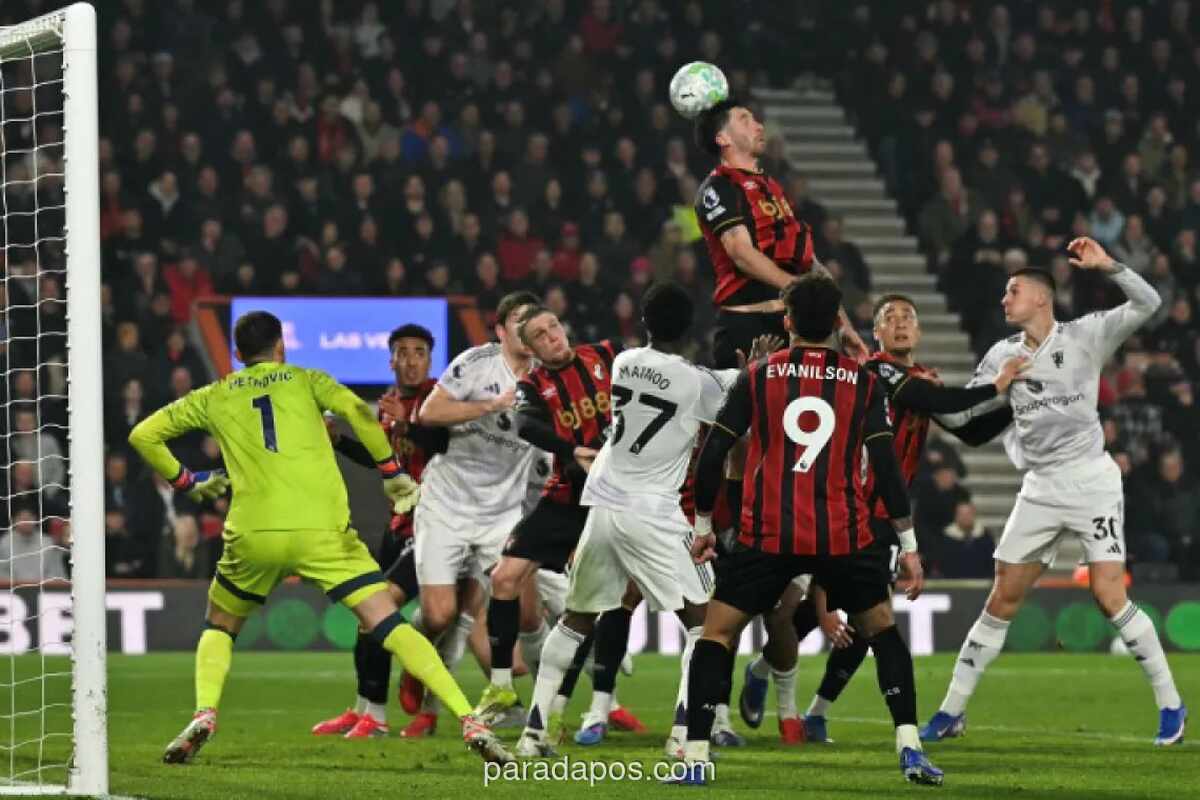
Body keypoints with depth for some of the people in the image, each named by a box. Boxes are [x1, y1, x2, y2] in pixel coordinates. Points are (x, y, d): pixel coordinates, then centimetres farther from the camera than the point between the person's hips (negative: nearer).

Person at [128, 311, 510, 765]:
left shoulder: (214, 398, 20)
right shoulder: (305, 380, 17)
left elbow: (143, 435, 20)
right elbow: (357, 411, -1)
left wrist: (186, 482, 31)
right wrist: (392, 473, 8)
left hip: (254, 535, 1)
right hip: (324, 531, -1)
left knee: (219, 628, 25)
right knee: (390, 628, -2)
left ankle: (204, 715, -1)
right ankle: (470, 723, -16)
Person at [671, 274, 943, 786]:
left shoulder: (757, 377, 5)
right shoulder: (863, 382, 5)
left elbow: (713, 454, 3)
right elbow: (885, 465, 1)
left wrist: (703, 526, 15)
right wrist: (908, 545, 4)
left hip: (767, 535, -1)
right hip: (844, 537, 1)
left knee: (717, 633, 10)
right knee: (882, 629, 20)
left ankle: (695, 758, -2)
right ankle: (909, 749, 8)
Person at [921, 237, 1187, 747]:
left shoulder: (1084, 336, -5)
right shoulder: (1003, 355, 7)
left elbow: (1147, 304, -14)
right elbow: (964, 409, 13)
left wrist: (1108, 266, -27)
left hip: (1091, 483, -4)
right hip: (1040, 489, 4)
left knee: (1110, 597, -14)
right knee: (1002, 601, 5)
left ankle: (1170, 704, -1)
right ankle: (952, 711, 10)